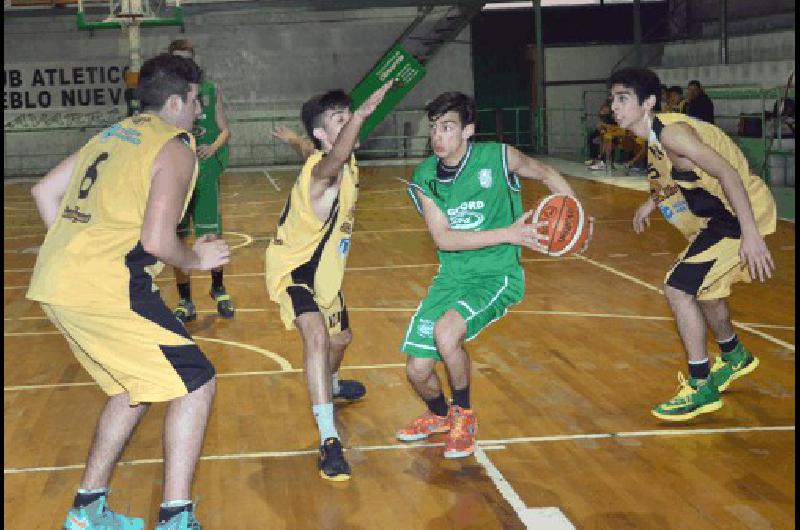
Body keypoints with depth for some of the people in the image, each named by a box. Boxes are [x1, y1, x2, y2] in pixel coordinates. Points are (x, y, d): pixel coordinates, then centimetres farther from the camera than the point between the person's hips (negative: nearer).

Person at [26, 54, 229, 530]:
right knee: (196, 383, -2)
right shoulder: (175, 148, -5)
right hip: (105, 290, -9)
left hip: (55, 283, 9)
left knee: (135, 388, 23)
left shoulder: (113, 134, 20)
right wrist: (197, 259, 4)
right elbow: (156, 240, -15)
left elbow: (45, 192, 23)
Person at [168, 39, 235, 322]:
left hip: (205, 174, 0)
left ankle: (218, 289, 26)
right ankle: (185, 302, 17)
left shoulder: (211, 90, 5)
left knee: (212, 238, -1)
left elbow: (225, 130, 6)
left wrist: (213, 148, -13)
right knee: (178, 240, 4)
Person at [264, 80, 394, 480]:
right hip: (293, 268, -9)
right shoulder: (320, 170, -31)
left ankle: (330, 385, 62)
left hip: (324, 269, 9)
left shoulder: (347, 164, -4)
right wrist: (361, 114, -73)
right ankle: (328, 440, -35)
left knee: (340, 338, 28)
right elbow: (333, 162, -59)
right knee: (316, 335, -32)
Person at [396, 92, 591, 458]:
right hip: (451, 277, 4)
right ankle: (439, 415, 33)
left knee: (446, 333, -31)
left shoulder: (498, 157, -10)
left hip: (497, 275, -4)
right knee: (417, 370, -4)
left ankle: (464, 416, -2)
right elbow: (443, 237, -14)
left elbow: (547, 175, 9)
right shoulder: (424, 178, -3)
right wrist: (508, 234, -25)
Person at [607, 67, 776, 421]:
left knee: (678, 287, -15)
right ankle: (734, 358, 50)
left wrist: (750, 234, -36)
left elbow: (728, 173, -30)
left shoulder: (671, 131, -23)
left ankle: (702, 388, -5)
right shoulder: (654, 137, 6)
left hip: (743, 215, -10)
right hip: (720, 216, 10)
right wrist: (651, 203, 28)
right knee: (702, 287, 25)